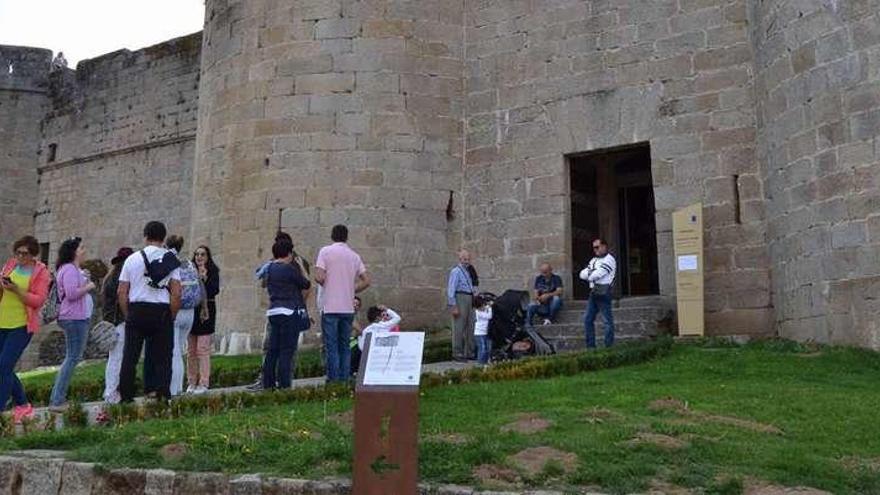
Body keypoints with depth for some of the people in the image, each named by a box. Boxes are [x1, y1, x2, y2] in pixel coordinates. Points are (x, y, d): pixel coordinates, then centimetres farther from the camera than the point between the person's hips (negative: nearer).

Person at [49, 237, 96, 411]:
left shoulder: (75, 269, 20)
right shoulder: (70, 269, -14)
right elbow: (71, 294, -24)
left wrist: (84, 278, 13)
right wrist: (88, 286, -11)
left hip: (79, 318, 11)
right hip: (75, 318, -11)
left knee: (72, 358, 14)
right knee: (73, 358, -9)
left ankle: (57, 400, 17)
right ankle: (57, 401, -8)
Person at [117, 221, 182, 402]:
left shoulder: (132, 259, 4)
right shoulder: (170, 260, 1)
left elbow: (121, 292, 3)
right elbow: (176, 293, -6)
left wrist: (128, 316, 11)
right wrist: (171, 317, 4)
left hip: (136, 310, 1)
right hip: (162, 311, -1)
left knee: (130, 356, 9)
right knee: (161, 356, 5)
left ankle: (126, 395, 12)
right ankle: (162, 395, 2)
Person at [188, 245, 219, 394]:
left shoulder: (213, 272, 0)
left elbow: (215, 290, -12)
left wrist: (204, 278, -18)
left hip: (206, 311, -4)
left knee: (203, 349, -7)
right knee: (191, 350, 7)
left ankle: (203, 383, -3)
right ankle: (192, 382, 15)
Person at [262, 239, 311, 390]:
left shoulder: (270, 268, 10)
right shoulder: (289, 268, -12)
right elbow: (306, 284, -4)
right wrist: (302, 271, 14)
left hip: (273, 311, 8)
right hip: (289, 312, -8)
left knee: (273, 349, 12)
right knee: (287, 350, -4)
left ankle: (268, 383, 16)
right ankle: (283, 384, -3)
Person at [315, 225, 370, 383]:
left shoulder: (325, 251, -3)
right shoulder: (354, 255, 9)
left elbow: (319, 277, -13)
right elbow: (366, 281, 4)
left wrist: (326, 285, 7)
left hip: (330, 307, -4)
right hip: (348, 308, 4)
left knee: (331, 346, 0)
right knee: (345, 346, 12)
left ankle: (333, 380, 0)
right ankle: (345, 379, 14)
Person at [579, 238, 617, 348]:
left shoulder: (609, 259, -5)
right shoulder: (594, 260, 21)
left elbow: (598, 274, -15)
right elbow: (582, 274, 12)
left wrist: (588, 276, 3)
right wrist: (590, 273, -7)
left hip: (603, 293, -9)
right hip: (593, 293, 9)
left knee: (608, 320, -5)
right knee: (588, 319, 7)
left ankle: (609, 346, -5)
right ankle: (590, 346, 11)